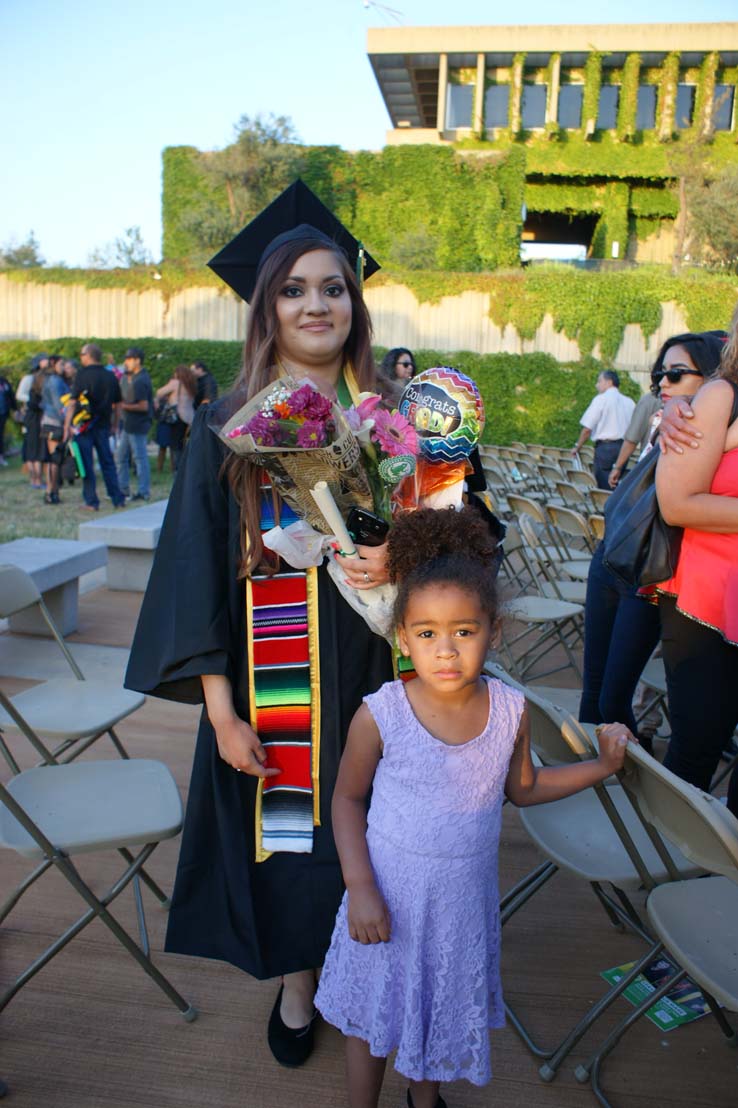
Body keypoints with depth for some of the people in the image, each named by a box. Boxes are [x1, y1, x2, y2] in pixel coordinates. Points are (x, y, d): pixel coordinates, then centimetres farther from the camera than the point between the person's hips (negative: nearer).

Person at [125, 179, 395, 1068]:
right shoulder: (226, 427, -5)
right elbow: (197, 570, -7)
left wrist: (396, 562, -19)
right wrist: (221, 711, -10)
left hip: (364, 676, 2)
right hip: (265, 686, -1)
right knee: (282, 829, 12)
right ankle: (296, 988, 38)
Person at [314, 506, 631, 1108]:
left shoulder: (511, 709, -16)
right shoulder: (380, 715, -25)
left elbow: (522, 786, 3)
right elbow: (347, 798, -10)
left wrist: (602, 765, 0)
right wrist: (361, 889, -15)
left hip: (466, 893, 3)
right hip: (391, 890, -3)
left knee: (446, 999, 26)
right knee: (374, 1009, 18)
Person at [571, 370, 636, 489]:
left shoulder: (601, 399, -5)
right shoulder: (629, 402, 10)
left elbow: (587, 429, -7)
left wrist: (577, 447, 4)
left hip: (605, 447, -5)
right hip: (624, 447, 6)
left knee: (605, 487, -1)